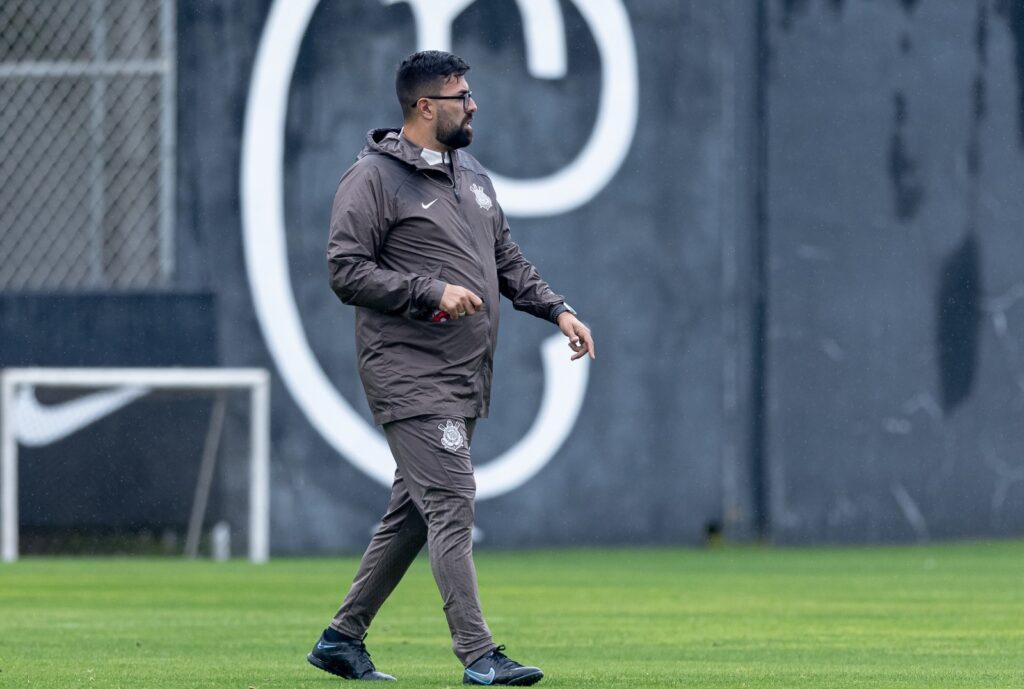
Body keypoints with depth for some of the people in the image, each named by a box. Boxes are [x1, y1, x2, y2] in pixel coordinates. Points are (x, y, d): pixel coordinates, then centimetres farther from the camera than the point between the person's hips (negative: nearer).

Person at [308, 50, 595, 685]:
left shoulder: (472, 175, 17)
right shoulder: (374, 179, -9)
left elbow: (507, 260, 23)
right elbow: (346, 271, -15)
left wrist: (557, 310, 8)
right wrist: (432, 292, -21)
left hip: (464, 380, 9)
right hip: (411, 376, -9)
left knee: (414, 513, 11)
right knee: (452, 505, -13)